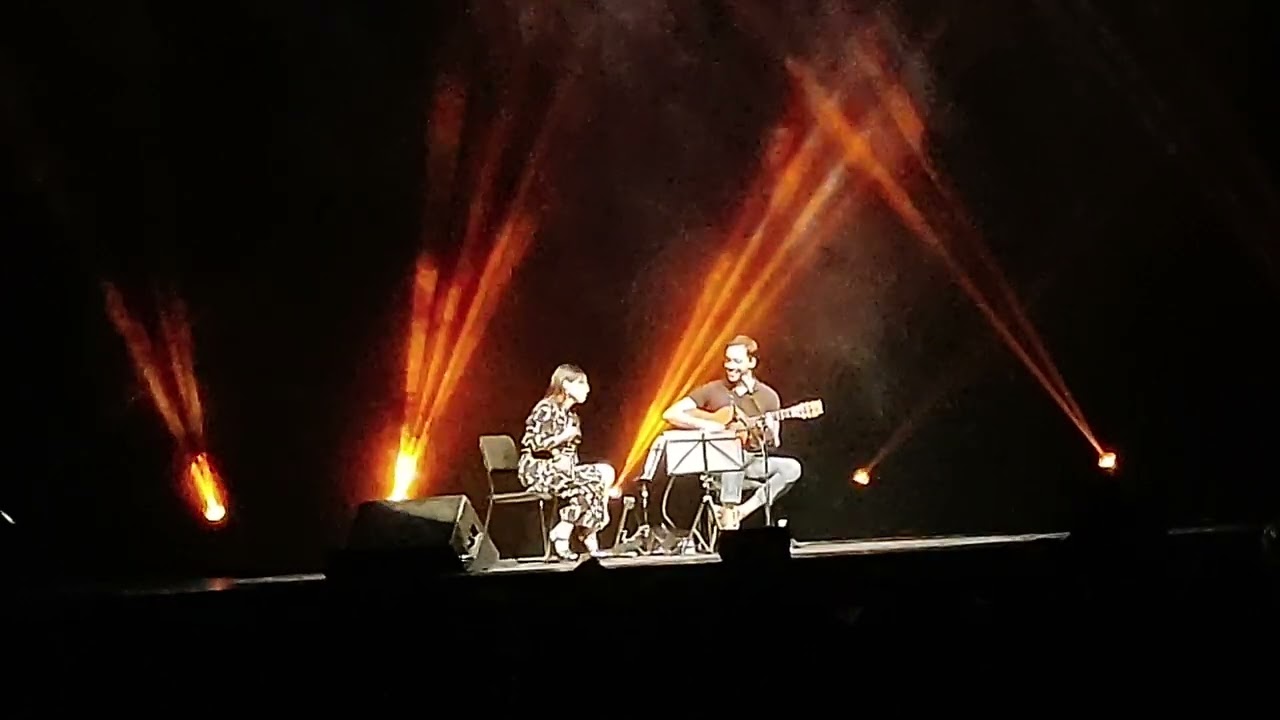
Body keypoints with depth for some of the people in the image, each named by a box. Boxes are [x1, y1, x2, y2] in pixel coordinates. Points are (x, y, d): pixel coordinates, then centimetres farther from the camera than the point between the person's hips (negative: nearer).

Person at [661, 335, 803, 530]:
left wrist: (770, 434, -19)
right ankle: (728, 519, -34)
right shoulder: (712, 391, -3)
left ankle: (740, 512, -21)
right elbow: (670, 414, -8)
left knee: (792, 468, -22)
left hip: (753, 463, 3)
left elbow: (773, 445, 5)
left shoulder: (768, 396, 3)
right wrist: (705, 425, -19)